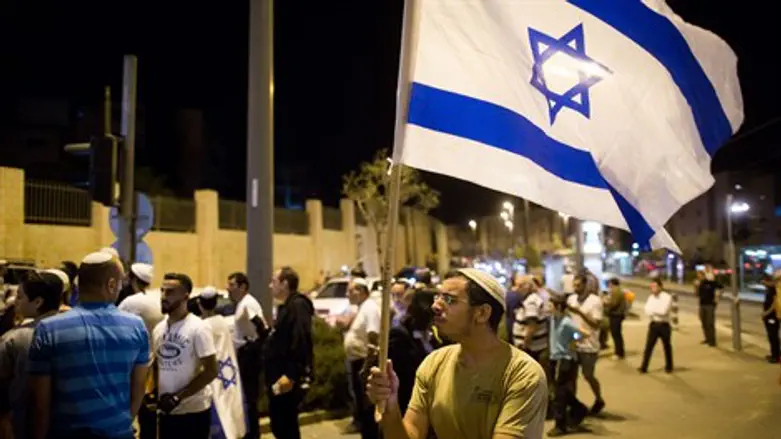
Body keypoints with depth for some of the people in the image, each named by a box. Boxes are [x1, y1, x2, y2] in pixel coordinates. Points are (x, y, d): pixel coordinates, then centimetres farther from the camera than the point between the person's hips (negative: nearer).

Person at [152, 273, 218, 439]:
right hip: (166, 411, 6)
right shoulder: (159, 329, 6)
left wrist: (178, 397, -17)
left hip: (193, 410, -6)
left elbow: (211, 371, -16)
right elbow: (157, 366, 16)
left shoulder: (198, 328, -14)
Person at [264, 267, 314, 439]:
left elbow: (300, 343, -27)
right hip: (279, 378, 11)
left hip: (288, 380, -11)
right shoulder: (287, 307, 17)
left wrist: (290, 375, -30)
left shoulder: (297, 306, -16)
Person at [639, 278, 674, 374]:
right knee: (648, 346, 0)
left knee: (667, 347, 12)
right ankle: (643, 367, 3)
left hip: (664, 325, -3)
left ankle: (668, 367, 28)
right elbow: (647, 312, -4)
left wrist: (653, 310, -10)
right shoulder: (651, 298, 5)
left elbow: (664, 311, -20)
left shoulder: (667, 297, -9)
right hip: (654, 325, 3)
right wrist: (658, 311, -19)